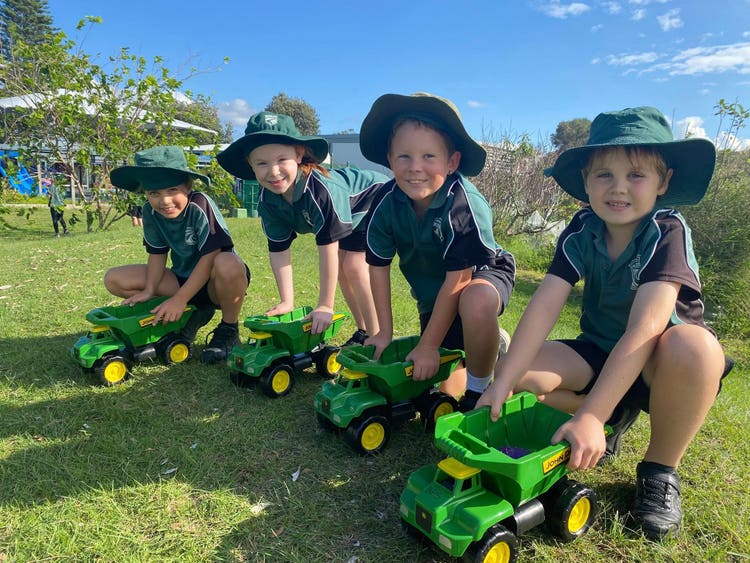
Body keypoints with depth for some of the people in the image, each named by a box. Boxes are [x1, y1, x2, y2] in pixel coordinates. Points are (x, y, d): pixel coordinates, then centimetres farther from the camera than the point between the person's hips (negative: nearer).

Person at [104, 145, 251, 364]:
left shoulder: (200, 205, -25)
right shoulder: (150, 211, -7)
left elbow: (210, 256, -28)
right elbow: (157, 253, 3)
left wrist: (179, 299, -28)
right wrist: (149, 291, -11)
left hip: (213, 281, -6)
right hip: (184, 277, 7)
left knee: (228, 264, -42)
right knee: (114, 280, -4)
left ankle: (229, 329, -12)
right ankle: (195, 313, 1)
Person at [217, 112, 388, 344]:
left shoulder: (321, 189, -42)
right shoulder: (267, 200, -19)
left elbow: (328, 247, -39)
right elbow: (279, 249, -13)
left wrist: (325, 306, -35)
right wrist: (286, 302, -15)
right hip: (346, 217, 7)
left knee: (354, 266, -20)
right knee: (341, 268, 3)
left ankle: (375, 336, -8)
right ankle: (362, 332, 18)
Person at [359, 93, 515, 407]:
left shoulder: (465, 206, -33)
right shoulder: (387, 203, -20)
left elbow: (458, 279, -29)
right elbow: (379, 266, -9)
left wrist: (428, 346, -23)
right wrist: (385, 333, -6)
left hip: (482, 275, -4)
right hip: (432, 294, 5)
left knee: (476, 303, -42)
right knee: (442, 390, 5)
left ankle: (479, 392, -16)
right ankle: (493, 343, 32)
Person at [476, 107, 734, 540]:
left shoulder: (668, 232, -23)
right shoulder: (582, 231, -11)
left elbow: (643, 330, -34)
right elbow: (544, 305, -21)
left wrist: (589, 416, -41)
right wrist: (503, 382, -32)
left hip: (657, 365, -3)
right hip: (601, 353, 4)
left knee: (693, 346, -38)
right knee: (523, 370, -21)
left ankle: (661, 469, -11)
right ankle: (618, 417, 9)